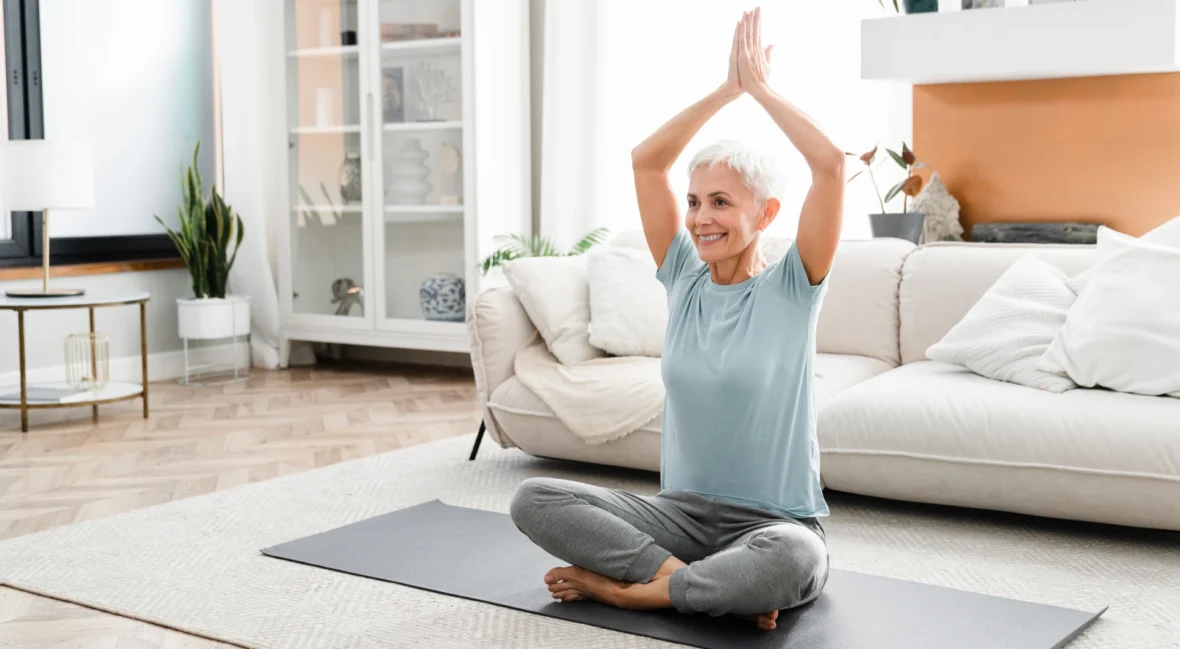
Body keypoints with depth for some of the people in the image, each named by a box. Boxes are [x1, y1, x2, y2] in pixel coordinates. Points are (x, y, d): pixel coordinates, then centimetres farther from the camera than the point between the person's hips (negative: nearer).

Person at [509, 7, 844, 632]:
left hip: (772, 524, -3)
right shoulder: (684, 280, 5)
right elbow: (646, 159, -1)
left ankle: (622, 587, -19)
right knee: (533, 498, -16)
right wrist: (727, 87, -1)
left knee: (792, 559, -41)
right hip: (681, 510, 4)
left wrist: (760, 85, -8)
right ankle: (695, 582, -20)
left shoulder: (791, 288, -6)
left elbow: (829, 162, -18)